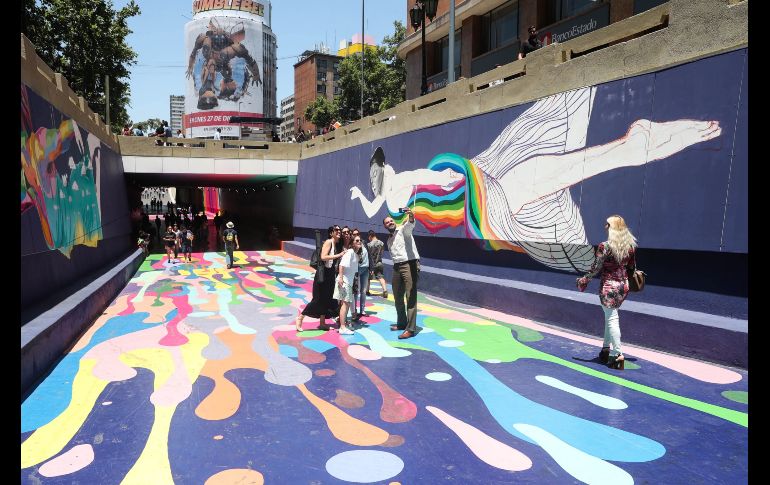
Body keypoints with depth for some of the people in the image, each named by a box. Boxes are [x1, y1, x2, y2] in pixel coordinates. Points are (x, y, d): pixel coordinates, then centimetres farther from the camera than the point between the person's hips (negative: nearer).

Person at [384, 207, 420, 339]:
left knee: (410, 297, -10)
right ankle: (401, 323, 30)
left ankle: (410, 328, -12)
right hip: (397, 267, 8)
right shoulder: (389, 240, 21)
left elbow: (410, 225, -25)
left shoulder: (403, 229, -1)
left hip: (410, 264, -8)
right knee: (397, 297, 14)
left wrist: (411, 216, -48)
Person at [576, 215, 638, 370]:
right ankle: (607, 349, 27)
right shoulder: (631, 245, 1)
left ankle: (617, 354, -1)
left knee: (612, 318, 0)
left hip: (609, 286, -6)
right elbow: (632, 267, 11)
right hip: (623, 285, 6)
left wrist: (584, 280, 0)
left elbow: (596, 268, -13)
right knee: (611, 316, 19)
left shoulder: (605, 247, -18)